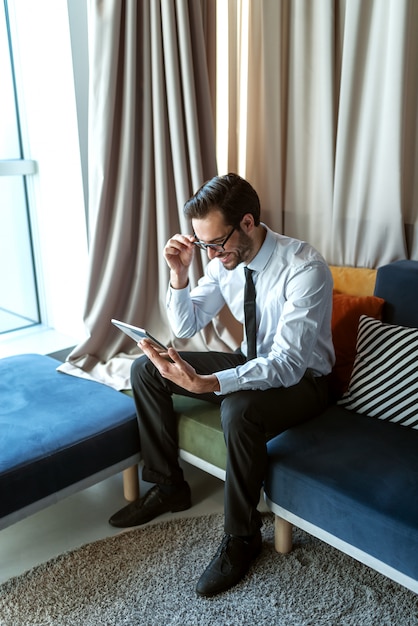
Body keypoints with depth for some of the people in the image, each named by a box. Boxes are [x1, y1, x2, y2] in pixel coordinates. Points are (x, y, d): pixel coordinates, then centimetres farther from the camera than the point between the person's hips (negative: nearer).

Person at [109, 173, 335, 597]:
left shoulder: (305, 268, -28)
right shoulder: (224, 260, -7)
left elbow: (288, 364, -34)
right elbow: (186, 327, 1)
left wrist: (205, 383, -46)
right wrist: (179, 275, -17)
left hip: (300, 379, -6)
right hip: (250, 362, 7)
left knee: (239, 410, -38)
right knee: (146, 369, -4)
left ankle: (241, 537, -11)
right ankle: (168, 487, 11)